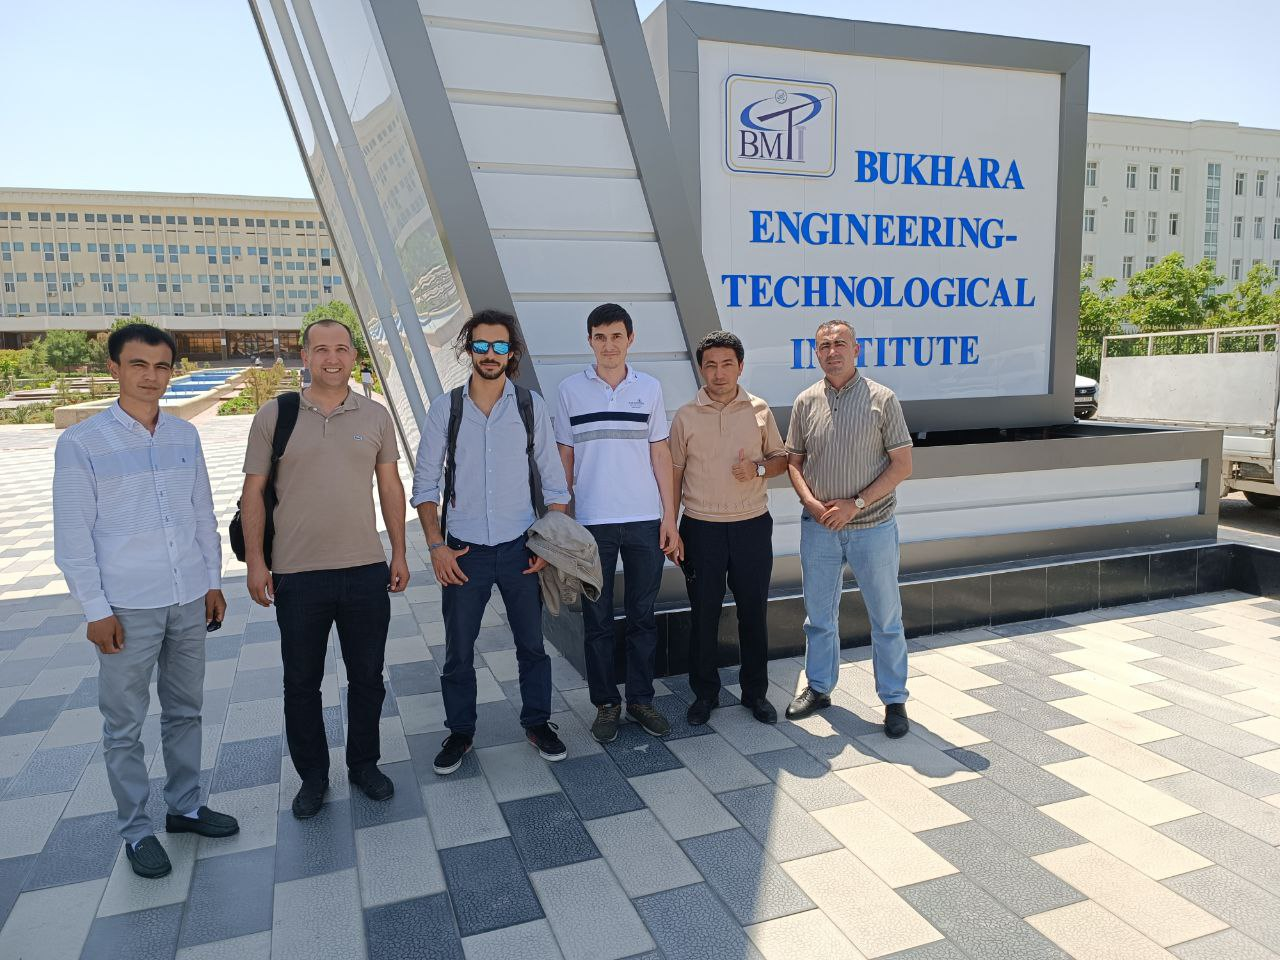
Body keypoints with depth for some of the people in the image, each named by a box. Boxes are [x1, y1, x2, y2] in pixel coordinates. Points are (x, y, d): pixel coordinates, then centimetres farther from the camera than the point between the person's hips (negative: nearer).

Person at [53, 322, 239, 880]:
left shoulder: (185, 435, 5)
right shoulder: (81, 443, -8)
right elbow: (73, 536, -7)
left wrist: (213, 582, 11)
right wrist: (96, 611, -9)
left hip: (189, 600, 4)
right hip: (128, 606, -4)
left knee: (185, 710, 16)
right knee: (124, 725, 7)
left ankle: (185, 806, 32)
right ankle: (136, 829, 22)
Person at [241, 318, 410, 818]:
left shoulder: (375, 416, 3)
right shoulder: (275, 415, -2)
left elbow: (390, 487, 8)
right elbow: (253, 493, 0)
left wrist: (399, 553, 6)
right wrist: (255, 561, -4)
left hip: (366, 571, 2)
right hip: (297, 574, -1)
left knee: (367, 677, 13)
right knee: (301, 683, 11)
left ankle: (364, 764, 33)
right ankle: (312, 776, 30)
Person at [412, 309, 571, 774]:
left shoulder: (531, 406, -1)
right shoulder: (445, 408, 0)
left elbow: (554, 481, 3)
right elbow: (425, 483, 3)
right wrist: (436, 546, -5)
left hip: (520, 548, 0)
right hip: (463, 551, 0)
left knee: (532, 644, 11)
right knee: (458, 651, 9)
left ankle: (537, 722, 32)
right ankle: (460, 731, 30)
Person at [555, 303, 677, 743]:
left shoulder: (649, 388, 5)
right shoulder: (571, 389, 3)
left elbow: (660, 453, 6)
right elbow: (565, 456, 6)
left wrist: (669, 516, 1)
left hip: (645, 520, 1)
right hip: (592, 521, -1)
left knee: (643, 614, 9)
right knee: (597, 618, 7)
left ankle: (641, 698, 23)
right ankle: (606, 703, 20)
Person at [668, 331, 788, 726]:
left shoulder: (760, 411, 3)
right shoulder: (685, 417, 0)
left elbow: (782, 458, 12)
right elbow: (673, 474, 4)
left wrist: (759, 467, -11)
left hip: (752, 526, 1)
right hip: (701, 529, -1)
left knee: (753, 612, 9)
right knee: (704, 615, 7)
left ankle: (755, 691, 26)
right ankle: (705, 693, 23)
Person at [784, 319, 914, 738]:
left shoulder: (882, 399, -5)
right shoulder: (806, 402, 3)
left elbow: (902, 464, -6)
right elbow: (793, 460, 8)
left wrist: (855, 504, -15)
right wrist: (811, 502, -10)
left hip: (872, 527, -2)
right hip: (818, 527, 3)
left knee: (886, 618, 7)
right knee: (819, 615, 14)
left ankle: (894, 699, 22)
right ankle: (818, 688, 31)